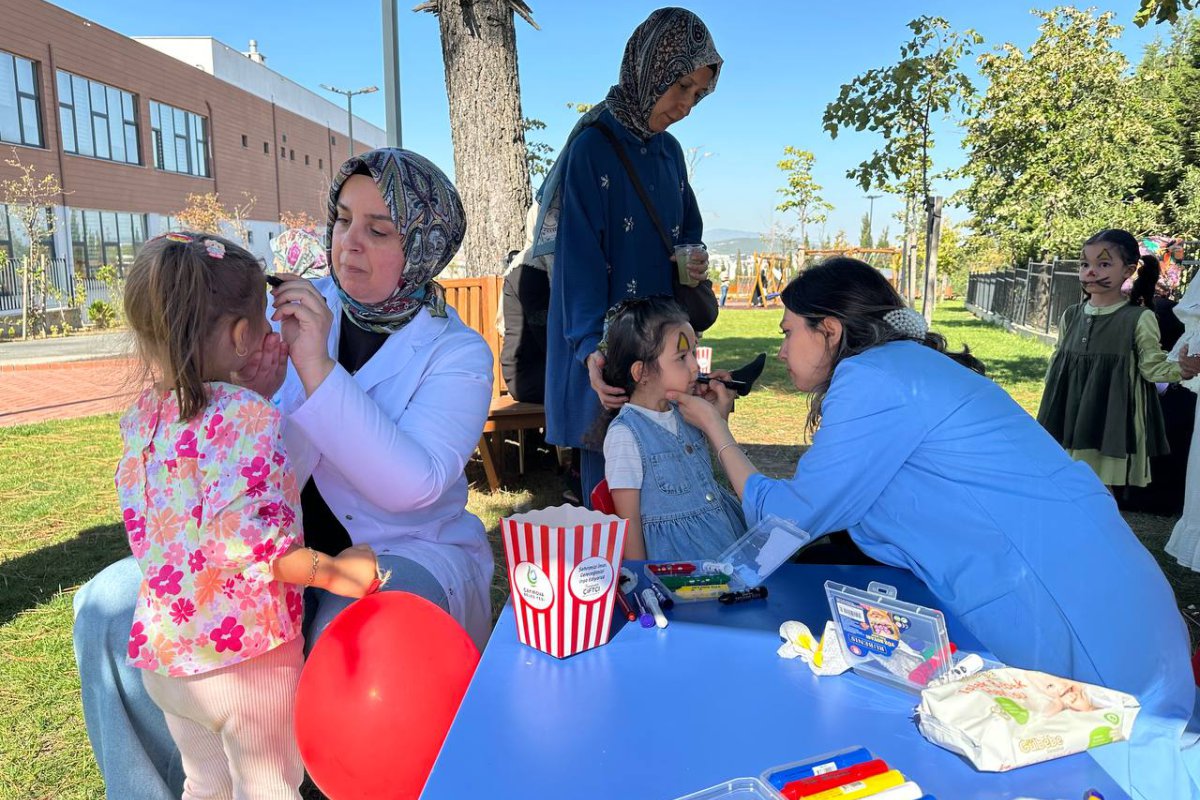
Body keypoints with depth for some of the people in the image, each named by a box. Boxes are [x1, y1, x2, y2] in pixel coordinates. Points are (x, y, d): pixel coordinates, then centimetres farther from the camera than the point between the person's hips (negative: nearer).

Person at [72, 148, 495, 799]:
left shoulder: (457, 353, -6)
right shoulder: (296, 311, 4)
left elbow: (412, 485, -22)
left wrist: (317, 369, -27)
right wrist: (252, 401, -22)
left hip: (405, 552, -4)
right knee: (111, 605, -12)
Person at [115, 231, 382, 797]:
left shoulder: (142, 416, 1)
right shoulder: (248, 418, -23)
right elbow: (243, 536, -30)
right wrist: (333, 573, -21)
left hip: (163, 652, 7)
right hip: (243, 653, -7)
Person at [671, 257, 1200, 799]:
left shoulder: (874, 378, -14)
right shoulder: (909, 366, 16)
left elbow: (785, 516, -6)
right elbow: (825, 505, 16)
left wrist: (714, 428, 6)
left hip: (1065, 608, -9)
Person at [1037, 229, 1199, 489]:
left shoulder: (1139, 318, -7)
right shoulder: (1071, 315, 7)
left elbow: (1152, 364, -5)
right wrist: (1050, 410, 17)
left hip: (1109, 421, -5)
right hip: (1068, 418, 5)